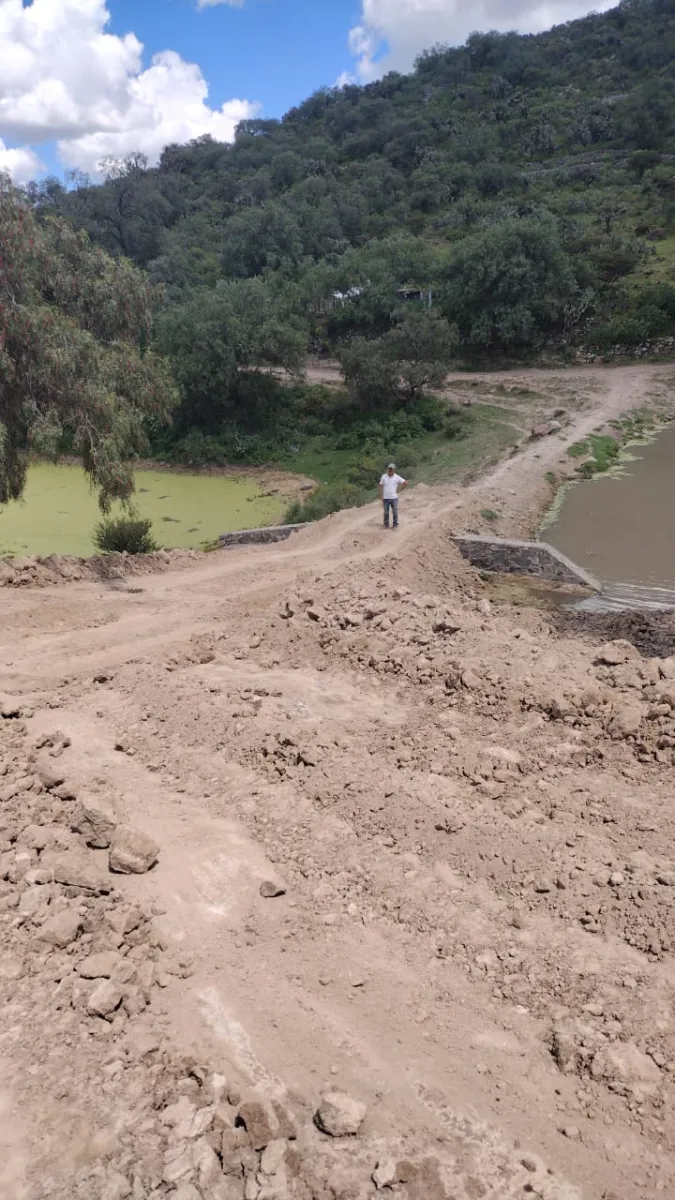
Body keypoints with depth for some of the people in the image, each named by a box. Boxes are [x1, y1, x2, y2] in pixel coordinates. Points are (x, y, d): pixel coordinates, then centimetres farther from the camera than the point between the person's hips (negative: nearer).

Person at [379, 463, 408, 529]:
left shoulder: (397, 477, -4)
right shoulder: (384, 477, -1)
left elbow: (406, 483, -1)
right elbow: (381, 487, 2)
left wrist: (399, 490, -2)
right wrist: (381, 496, -4)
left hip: (394, 498, -1)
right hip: (386, 498, 1)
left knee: (395, 512, 0)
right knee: (386, 512, 6)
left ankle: (395, 525, 8)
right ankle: (386, 525, 15)